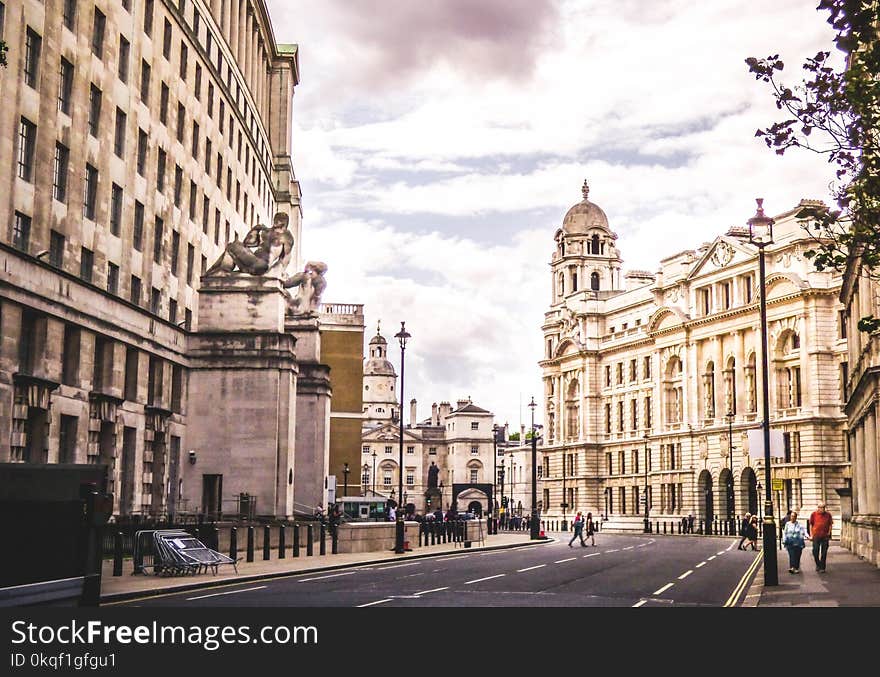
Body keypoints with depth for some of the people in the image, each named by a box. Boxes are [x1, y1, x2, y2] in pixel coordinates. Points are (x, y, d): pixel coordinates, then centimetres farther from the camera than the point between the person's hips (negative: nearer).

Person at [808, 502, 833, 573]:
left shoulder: (828, 514, 3)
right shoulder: (814, 514, 2)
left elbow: (830, 524, 11)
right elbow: (810, 524, 7)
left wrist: (829, 533, 1)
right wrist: (811, 534, 2)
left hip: (825, 536, 0)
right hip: (816, 535, 0)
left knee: (824, 553, 3)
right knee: (815, 551, 0)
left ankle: (822, 567, 11)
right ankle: (817, 564, 23)